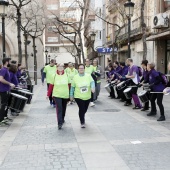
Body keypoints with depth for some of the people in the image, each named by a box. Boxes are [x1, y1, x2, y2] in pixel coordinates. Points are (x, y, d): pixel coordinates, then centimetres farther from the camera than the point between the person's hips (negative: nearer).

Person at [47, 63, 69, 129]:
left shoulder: (66, 75, -1)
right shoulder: (54, 75, -5)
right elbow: (51, 85, -2)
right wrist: (48, 95, -2)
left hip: (65, 95, 3)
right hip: (57, 95, -2)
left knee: (63, 108, 17)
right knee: (59, 108, -11)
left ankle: (62, 119, 41)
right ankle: (59, 123, -9)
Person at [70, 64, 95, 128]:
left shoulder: (88, 76, -1)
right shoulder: (75, 77, -2)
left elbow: (92, 82, -8)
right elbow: (72, 87, 3)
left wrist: (93, 88, -29)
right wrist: (71, 95, 4)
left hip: (87, 97, 3)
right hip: (78, 96, -2)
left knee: (85, 109, 17)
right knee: (81, 109, -9)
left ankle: (82, 117, 48)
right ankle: (82, 122, 6)